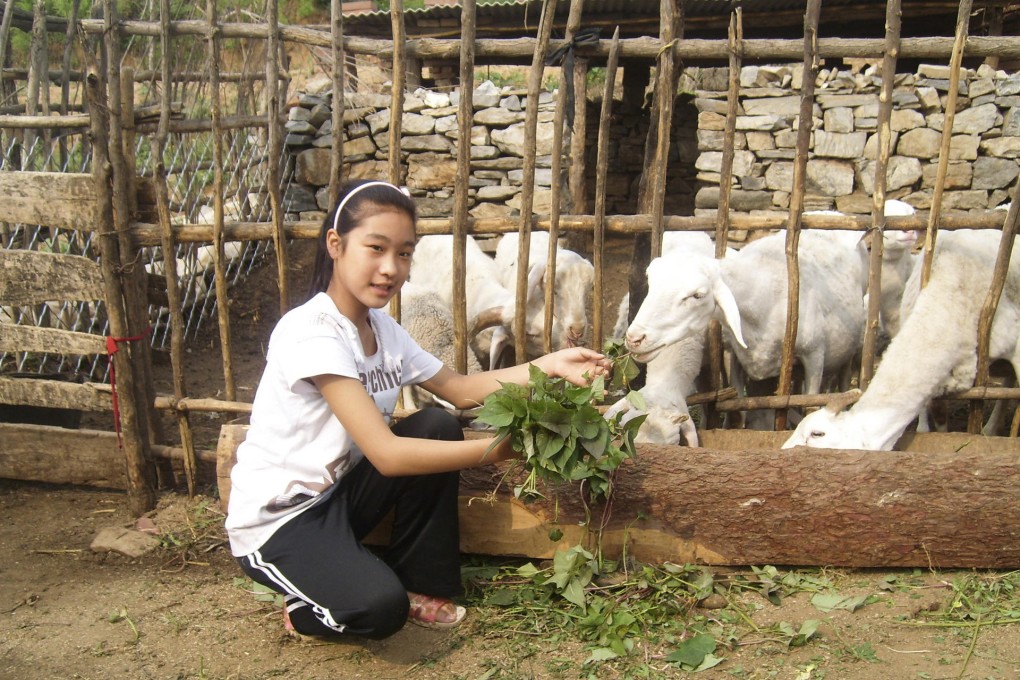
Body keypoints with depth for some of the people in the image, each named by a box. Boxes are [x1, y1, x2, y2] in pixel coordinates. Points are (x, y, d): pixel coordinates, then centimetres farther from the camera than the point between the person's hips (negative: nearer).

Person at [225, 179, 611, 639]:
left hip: (336, 490, 8)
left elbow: (458, 389, 5)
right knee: (380, 606, -30)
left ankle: (420, 586, 5)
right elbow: (385, 454, -30)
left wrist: (547, 366, -7)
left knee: (438, 425, -8)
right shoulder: (311, 333, -26)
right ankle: (305, 611, 6)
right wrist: (499, 448, -31)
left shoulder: (383, 328, 1)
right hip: (276, 522, -8)